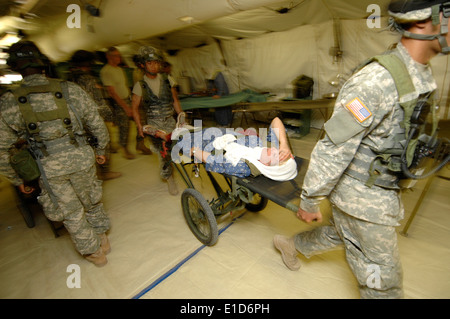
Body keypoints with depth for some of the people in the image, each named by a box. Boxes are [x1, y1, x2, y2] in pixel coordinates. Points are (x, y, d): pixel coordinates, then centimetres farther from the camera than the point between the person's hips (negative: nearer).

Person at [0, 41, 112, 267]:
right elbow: (97, 125, -1)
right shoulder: (70, 89, -3)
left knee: (72, 214, 17)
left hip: (49, 168, 0)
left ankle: (94, 253, 34)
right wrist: (101, 151, 14)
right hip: (81, 159, 1)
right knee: (92, 202, 23)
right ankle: (102, 239, 42)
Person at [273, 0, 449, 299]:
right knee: (384, 278, 11)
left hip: (383, 191, 9)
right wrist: (310, 202, -19)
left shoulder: (422, 75, 5)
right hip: (362, 197, -9)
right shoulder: (377, 81, -26)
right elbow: (332, 150, -26)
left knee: (341, 234, 29)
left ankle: (291, 244, 53)